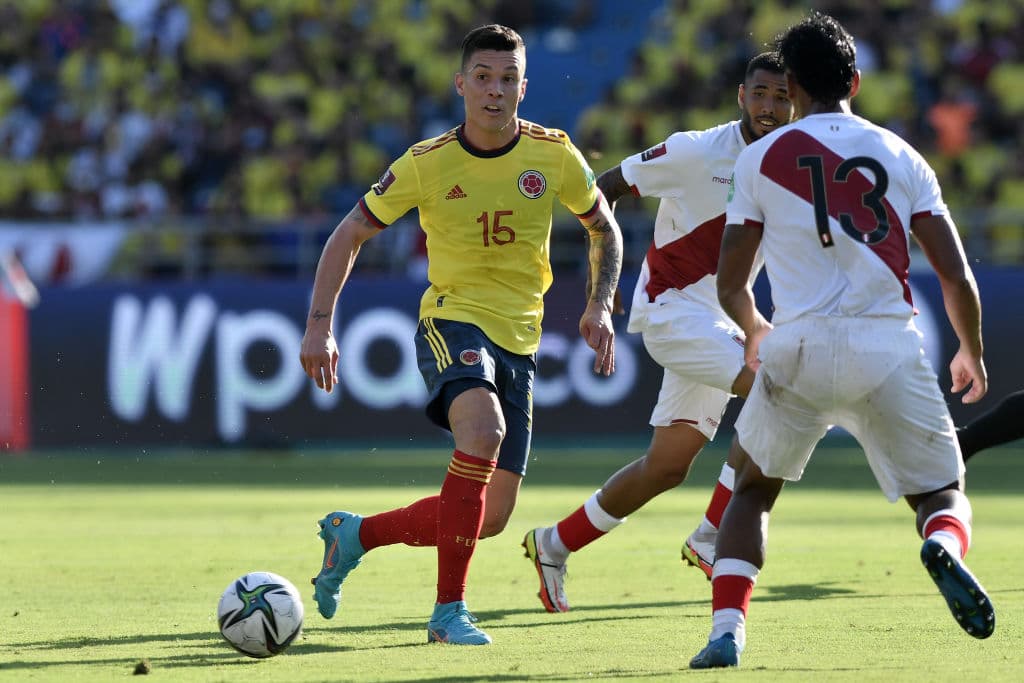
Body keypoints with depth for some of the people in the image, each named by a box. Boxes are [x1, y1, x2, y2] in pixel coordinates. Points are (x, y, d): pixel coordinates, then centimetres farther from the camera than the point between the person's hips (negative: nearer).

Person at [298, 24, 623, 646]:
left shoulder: (554, 155, -2)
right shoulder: (426, 164, -7)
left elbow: (603, 228, 15)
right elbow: (351, 235, 3)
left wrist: (600, 306, 1)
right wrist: (320, 325, -5)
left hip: (519, 340, 4)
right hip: (452, 320, -4)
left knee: (492, 518, 1)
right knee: (484, 428, -36)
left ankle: (356, 533, 26)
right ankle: (450, 611, -30)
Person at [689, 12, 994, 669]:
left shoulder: (761, 159, 7)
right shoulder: (901, 156, 10)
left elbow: (731, 284, 10)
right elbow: (957, 277, 7)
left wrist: (756, 331, 33)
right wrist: (972, 353, 25)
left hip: (800, 350, 0)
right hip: (890, 349, 0)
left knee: (753, 491, 21)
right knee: (945, 494, 16)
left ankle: (727, 630, 2)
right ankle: (946, 547, -21)